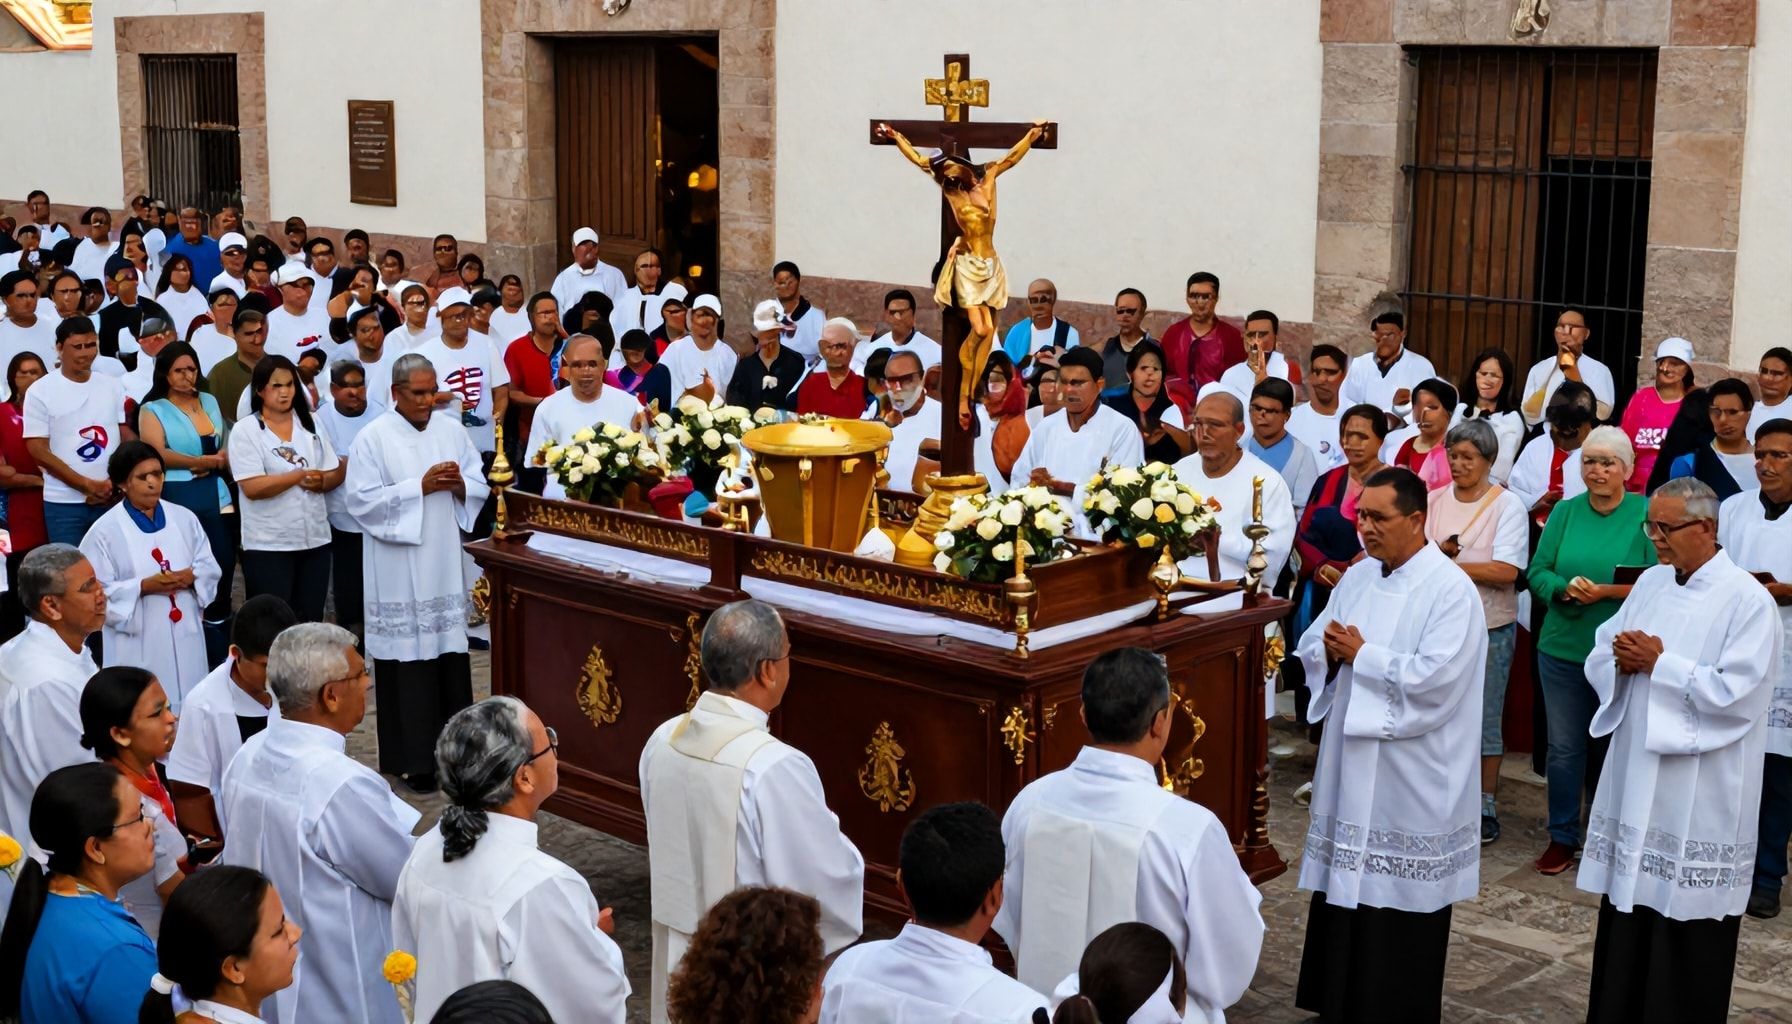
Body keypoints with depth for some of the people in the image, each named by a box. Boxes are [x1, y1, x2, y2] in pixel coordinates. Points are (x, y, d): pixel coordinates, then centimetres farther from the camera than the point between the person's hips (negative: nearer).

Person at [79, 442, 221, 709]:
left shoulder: (184, 519, 8)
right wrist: (143, 587, -20)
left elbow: (210, 569, 10)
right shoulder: (105, 531, -6)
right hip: (138, 643, -4)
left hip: (185, 635, 4)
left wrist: (191, 577, -13)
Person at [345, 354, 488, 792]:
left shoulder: (452, 431, 10)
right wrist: (420, 487, -16)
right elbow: (363, 500, -11)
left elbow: (481, 487, 12)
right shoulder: (373, 438, -4)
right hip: (399, 572, -4)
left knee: (451, 654, 5)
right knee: (408, 661, -3)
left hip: (446, 564, 4)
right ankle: (414, 759, 3)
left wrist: (460, 485, -10)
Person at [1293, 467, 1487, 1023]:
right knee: (1345, 885, 13)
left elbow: (1434, 678, -24)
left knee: (1398, 899, 2)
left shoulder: (1451, 590, -14)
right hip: (1351, 760, 7)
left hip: (1409, 778, -7)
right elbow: (1311, 646, 13)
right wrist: (1330, 650, -9)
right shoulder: (1357, 577, 9)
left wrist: (1362, 654, -16)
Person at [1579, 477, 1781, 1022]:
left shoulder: (1748, 600, -12)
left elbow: (1735, 693, -20)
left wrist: (1658, 664, -15)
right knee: (1627, 920, 12)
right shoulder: (1651, 583, 10)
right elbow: (1599, 661, 13)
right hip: (1636, 780, 6)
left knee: (1687, 926, 2)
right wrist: (1623, 660, -9)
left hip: (1699, 797, -6)